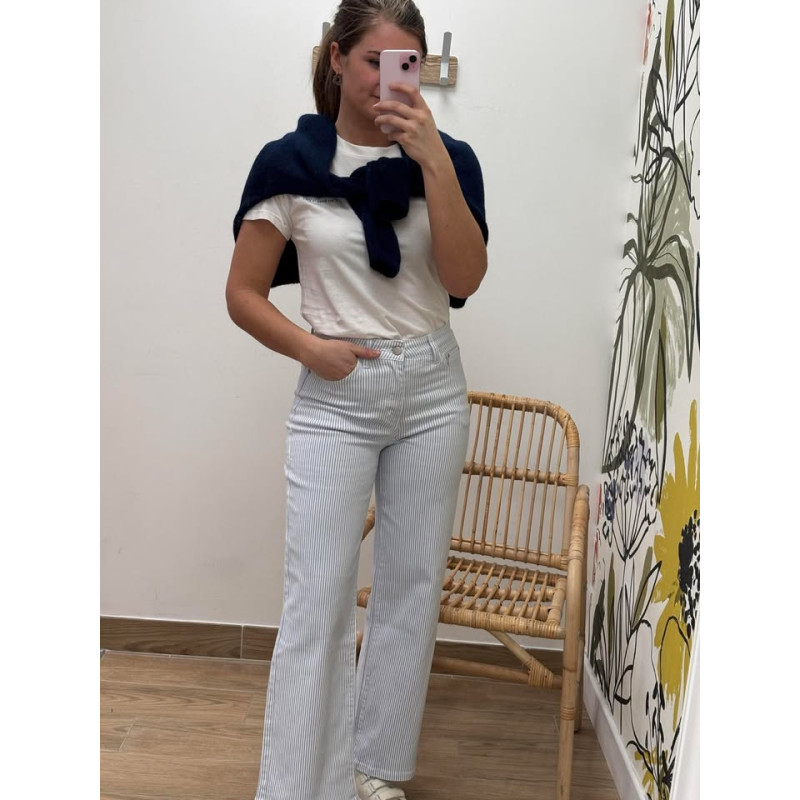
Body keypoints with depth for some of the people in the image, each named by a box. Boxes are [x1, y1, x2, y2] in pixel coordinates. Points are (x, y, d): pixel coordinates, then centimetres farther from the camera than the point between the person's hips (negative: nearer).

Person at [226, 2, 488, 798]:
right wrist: (311, 348, -13)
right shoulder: (291, 162, -4)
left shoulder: (445, 157, 2)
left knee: (411, 586, 10)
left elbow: (464, 278, -11)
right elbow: (243, 294, 1)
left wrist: (433, 160, -18)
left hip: (432, 391, 3)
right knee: (318, 600, -4)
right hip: (335, 400, -2)